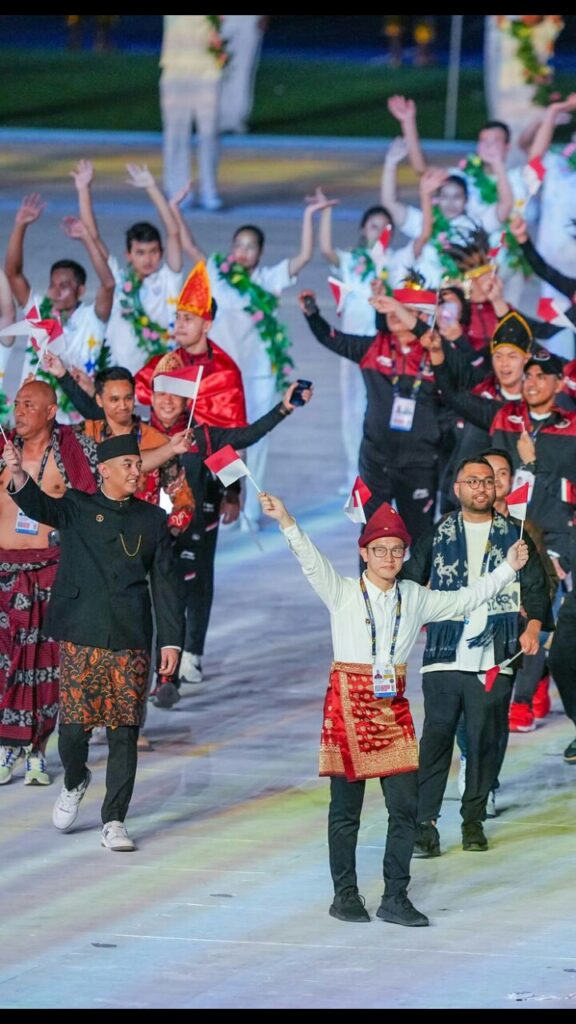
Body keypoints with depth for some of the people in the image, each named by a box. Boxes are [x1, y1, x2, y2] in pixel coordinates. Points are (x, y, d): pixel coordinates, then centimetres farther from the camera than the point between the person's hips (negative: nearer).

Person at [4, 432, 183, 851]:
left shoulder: (153, 520, 9)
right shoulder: (78, 508, 5)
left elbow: (166, 583, 9)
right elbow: (40, 506, -15)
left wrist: (171, 640, 2)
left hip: (131, 642, 1)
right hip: (81, 639, -1)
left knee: (125, 732, -1)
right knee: (74, 725, -2)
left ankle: (114, 821, 5)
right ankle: (74, 783, 30)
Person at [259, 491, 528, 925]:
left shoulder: (415, 599, 11)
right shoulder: (343, 593, -1)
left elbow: (465, 600, 21)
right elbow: (311, 561, -15)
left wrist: (508, 568, 17)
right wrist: (286, 522, -31)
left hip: (393, 706, 3)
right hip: (349, 702, -3)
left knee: (405, 804, -2)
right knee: (346, 806, 3)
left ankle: (396, 898, 6)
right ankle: (345, 894, 13)